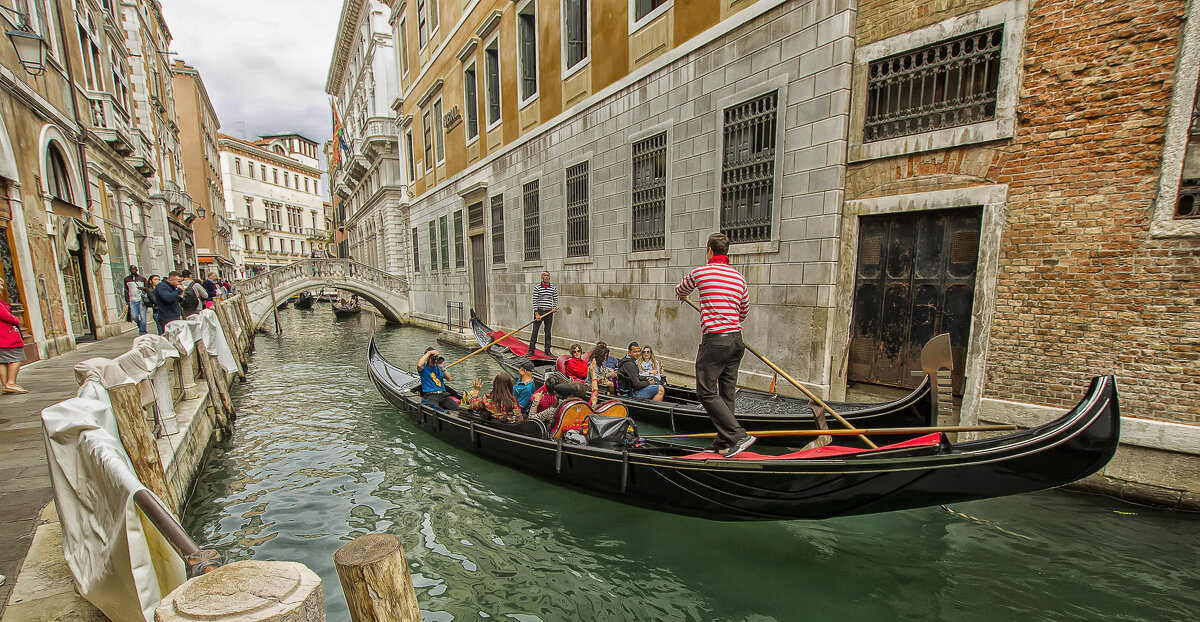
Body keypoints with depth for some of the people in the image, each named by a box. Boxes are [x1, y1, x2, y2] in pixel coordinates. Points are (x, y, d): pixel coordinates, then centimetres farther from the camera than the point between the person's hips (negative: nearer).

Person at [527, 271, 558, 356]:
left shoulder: (554, 288, 6)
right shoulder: (537, 287, -3)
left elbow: (555, 299, 15)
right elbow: (534, 301, -5)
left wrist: (554, 307, -4)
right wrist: (536, 314, -11)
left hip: (549, 312, 3)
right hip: (539, 311, -2)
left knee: (548, 331, 8)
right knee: (535, 331, -1)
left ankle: (547, 350, 17)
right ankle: (531, 350, 7)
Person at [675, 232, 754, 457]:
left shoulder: (700, 272, -3)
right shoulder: (739, 277, 12)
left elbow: (680, 290, 18)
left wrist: (682, 296, 42)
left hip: (715, 340, -7)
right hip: (736, 339, 7)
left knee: (706, 392, -1)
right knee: (726, 392, 12)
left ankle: (738, 435, -7)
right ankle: (723, 443, 21)